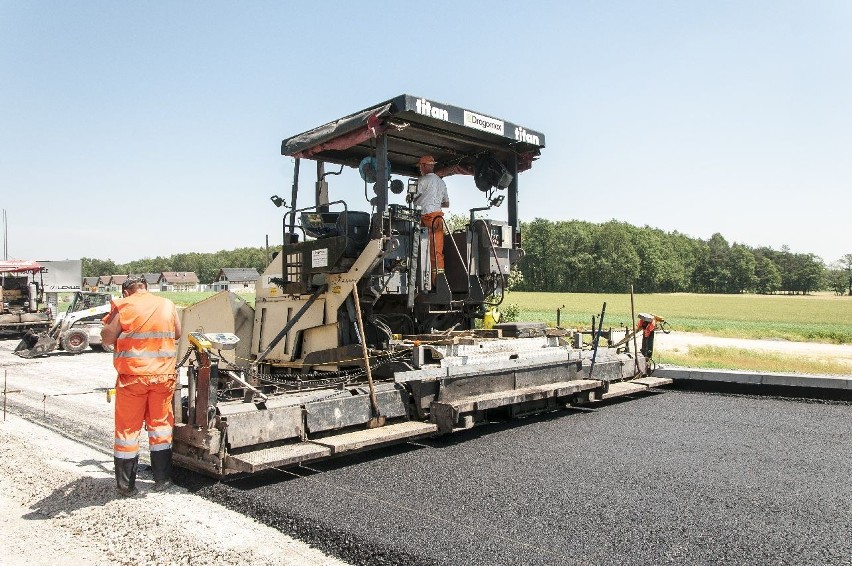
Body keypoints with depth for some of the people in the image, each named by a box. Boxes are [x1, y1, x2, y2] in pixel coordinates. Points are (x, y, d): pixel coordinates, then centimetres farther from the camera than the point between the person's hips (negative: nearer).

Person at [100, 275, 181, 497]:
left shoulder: (123, 307, -5)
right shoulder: (168, 305, 5)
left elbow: (107, 338, -4)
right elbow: (177, 334, 16)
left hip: (133, 376, -2)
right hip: (164, 375, 3)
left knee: (128, 428, 9)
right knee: (160, 424, 15)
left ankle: (126, 485, 16)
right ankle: (162, 480, 22)